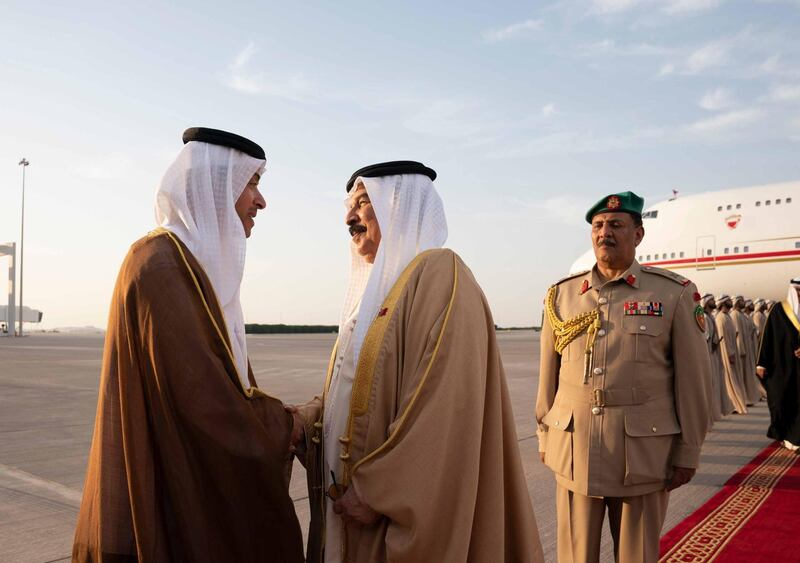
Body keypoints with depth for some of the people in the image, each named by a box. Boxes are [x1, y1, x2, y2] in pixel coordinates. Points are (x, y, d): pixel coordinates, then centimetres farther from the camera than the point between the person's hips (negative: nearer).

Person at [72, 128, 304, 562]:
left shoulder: (197, 267, 11)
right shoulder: (161, 265, -20)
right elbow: (201, 399, -26)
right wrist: (285, 424, -10)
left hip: (195, 491, 9)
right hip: (169, 505, -9)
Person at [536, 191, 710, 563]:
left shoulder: (675, 294, -2)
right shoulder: (562, 295, 5)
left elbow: (693, 379, -1)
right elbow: (549, 375, 8)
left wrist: (688, 453, -2)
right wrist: (545, 438, 9)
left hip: (643, 453, -1)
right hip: (573, 451, 2)